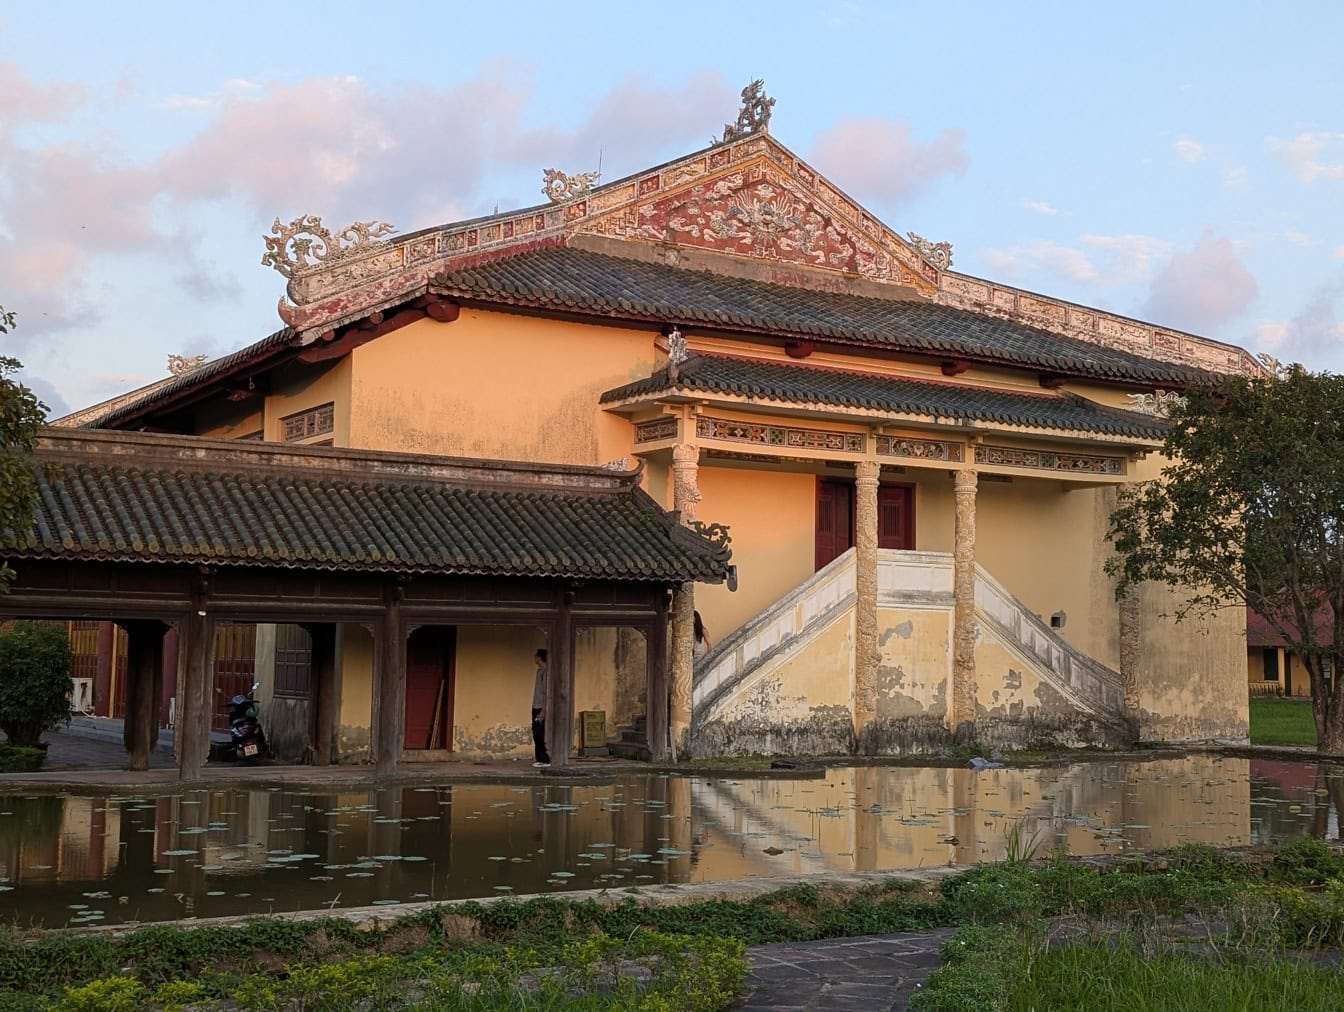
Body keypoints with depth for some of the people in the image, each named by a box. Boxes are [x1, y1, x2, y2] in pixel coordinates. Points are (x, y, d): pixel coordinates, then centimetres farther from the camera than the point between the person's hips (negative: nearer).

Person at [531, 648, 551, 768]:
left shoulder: (545, 672, -14)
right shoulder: (539, 671, 15)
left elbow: (546, 692, -18)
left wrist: (543, 711, -21)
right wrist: (535, 709, 17)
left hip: (541, 708, -9)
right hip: (536, 708, 9)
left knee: (541, 735, -8)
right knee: (536, 734, 9)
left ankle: (545, 760, -4)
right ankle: (540, 759, 13)